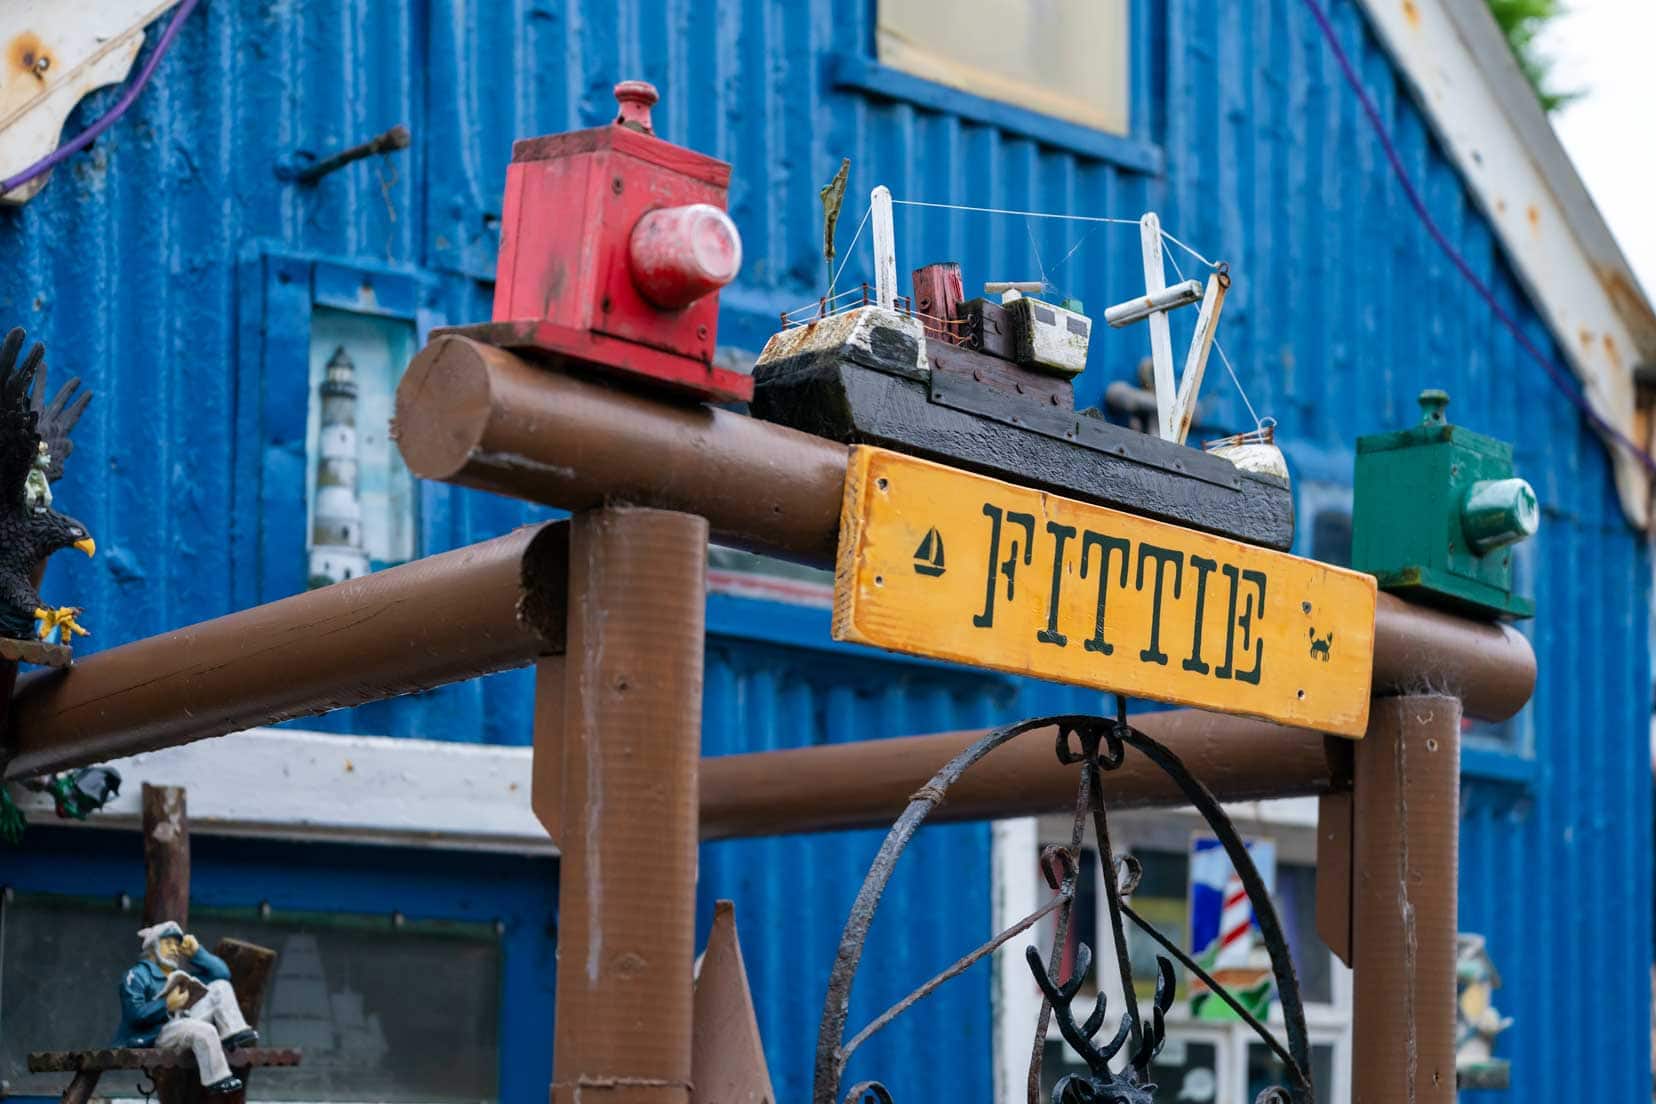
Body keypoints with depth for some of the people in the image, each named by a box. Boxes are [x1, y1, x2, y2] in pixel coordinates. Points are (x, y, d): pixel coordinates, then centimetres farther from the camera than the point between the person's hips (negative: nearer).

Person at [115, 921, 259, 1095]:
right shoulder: (137, 975, 4)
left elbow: (222, 973, 22)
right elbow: (134, 1014, -12)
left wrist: (197, 952, 15)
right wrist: (167, 1006, -19)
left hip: (185, 1028, 8)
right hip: (155, 1036, -7)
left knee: (220, 986, 2)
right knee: (205, 1030, -35)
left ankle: (233, 1034, -17)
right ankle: (216, 1079, -27)